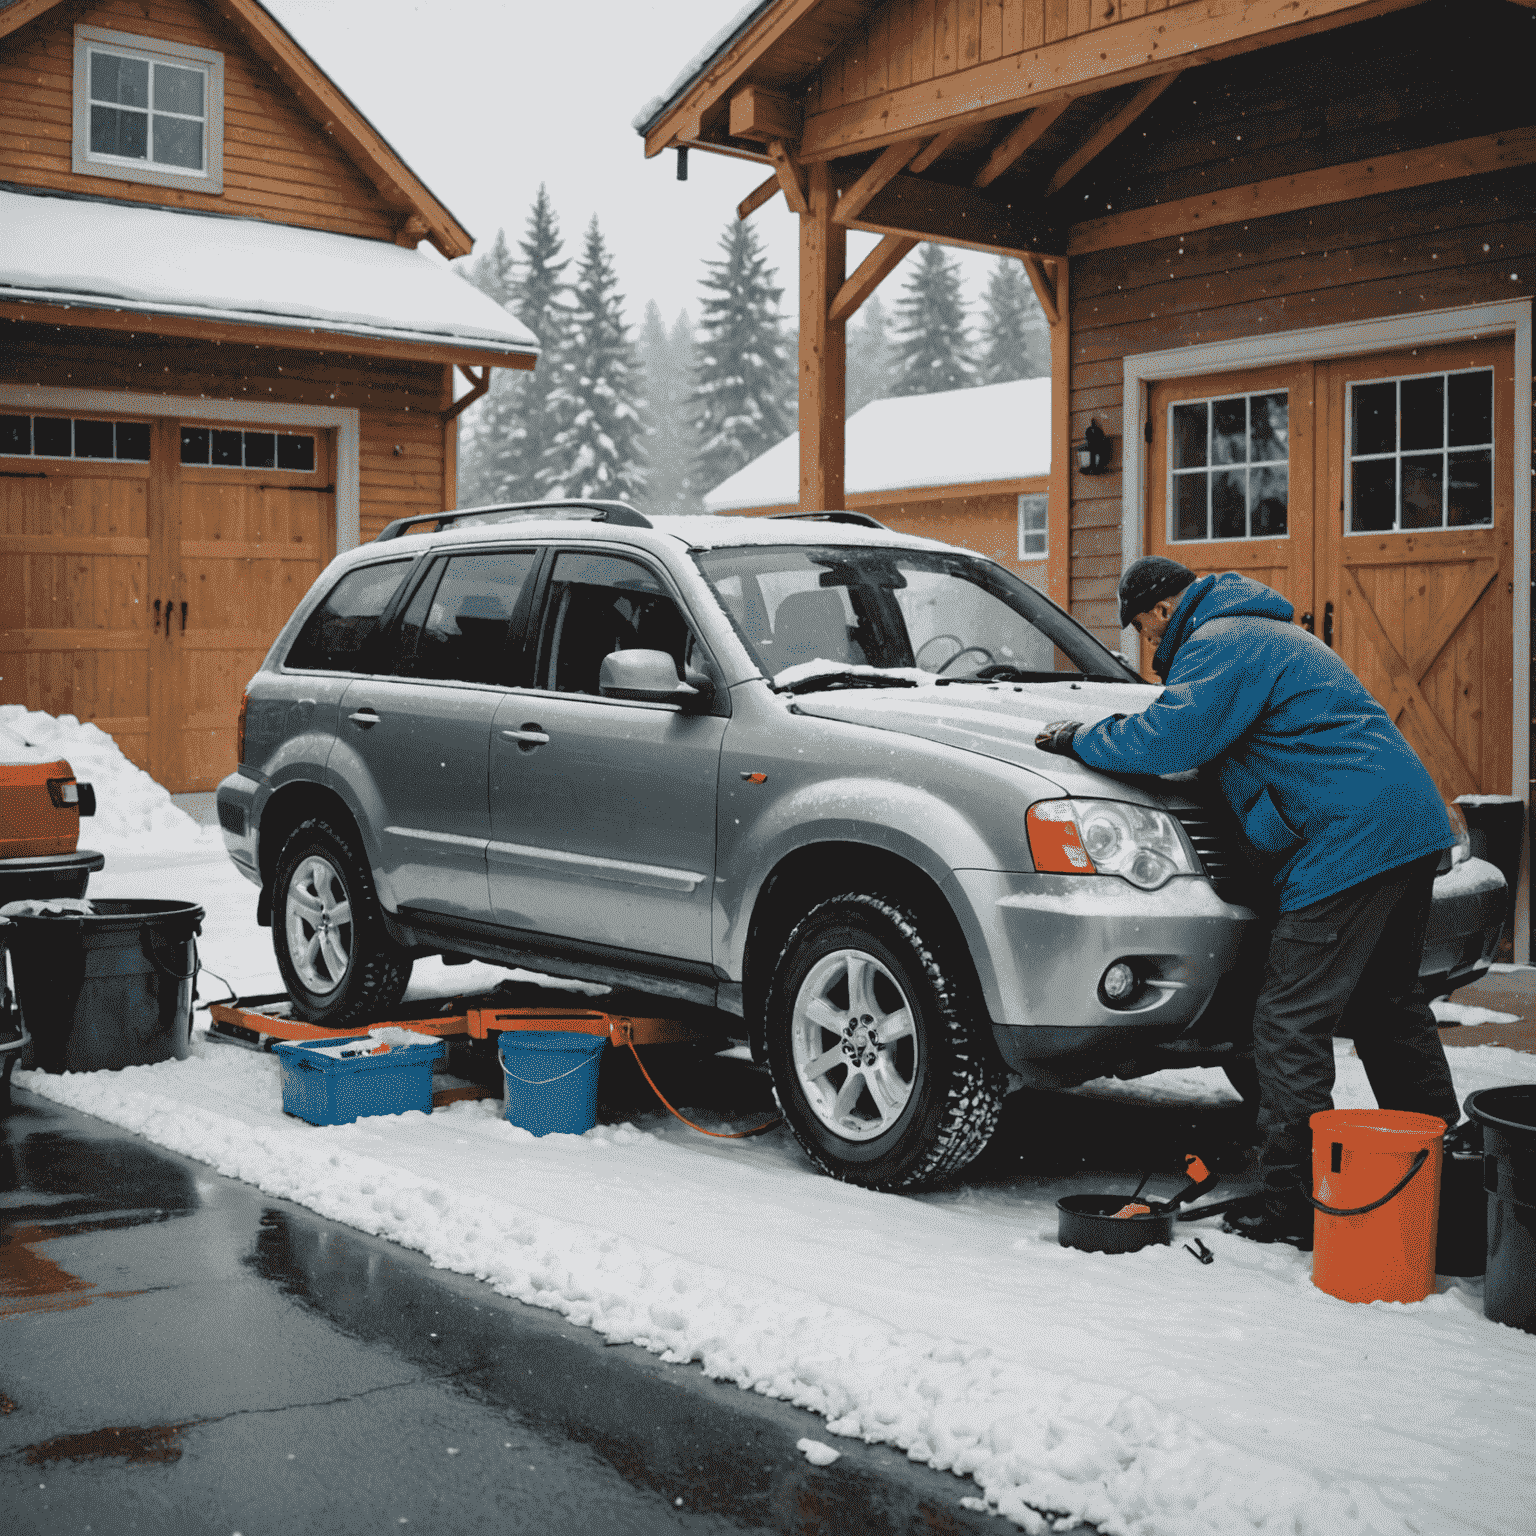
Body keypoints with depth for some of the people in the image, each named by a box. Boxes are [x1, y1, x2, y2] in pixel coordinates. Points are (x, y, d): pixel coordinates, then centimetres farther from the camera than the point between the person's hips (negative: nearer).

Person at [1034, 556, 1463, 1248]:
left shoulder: (1220, 643, -8)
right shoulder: (1266, 633, 25)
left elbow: (1168, 739, -19)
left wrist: (1080, 738, -2)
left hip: (1347, 845, -10)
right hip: (1413, 828, 10)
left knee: (1290, 1028, -5)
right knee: (1389, 1007, 22)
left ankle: (1293, 1203, -2)